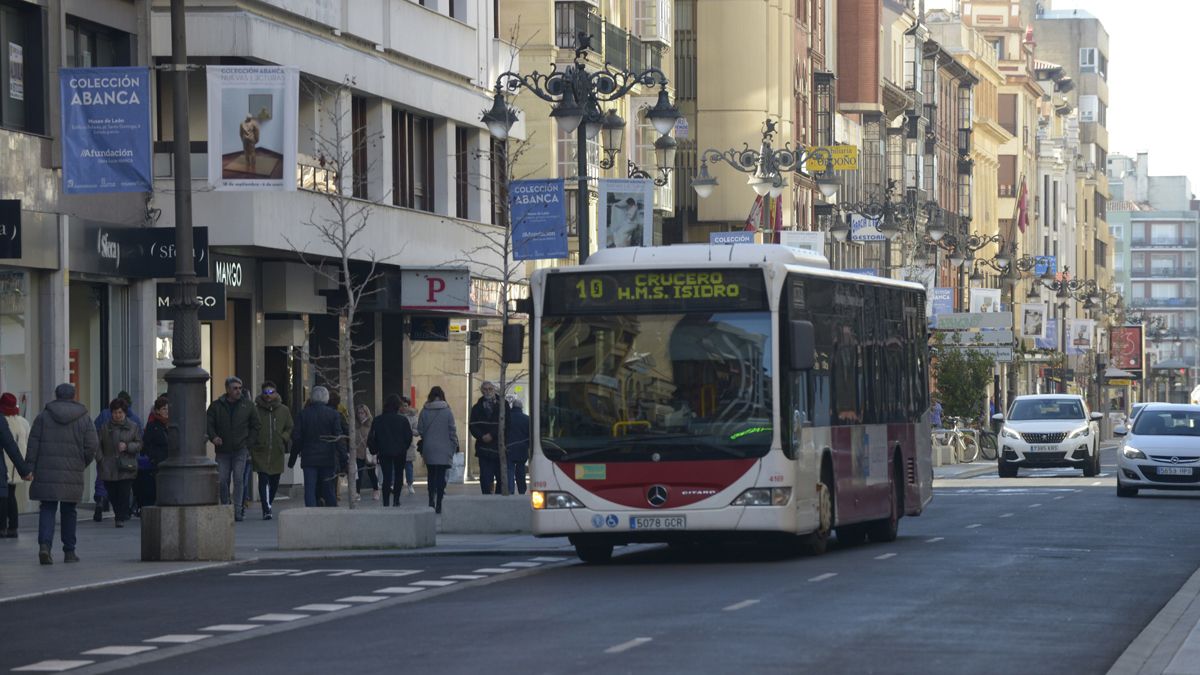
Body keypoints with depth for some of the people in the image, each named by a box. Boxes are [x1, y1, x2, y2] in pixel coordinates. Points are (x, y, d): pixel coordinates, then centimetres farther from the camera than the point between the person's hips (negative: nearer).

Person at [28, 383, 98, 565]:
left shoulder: (43, 416, 4)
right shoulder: (83, 418, 4)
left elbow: (33, 444, -1)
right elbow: (92, 445, -2)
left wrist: (30, 468, 1)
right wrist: (82, 463, 13)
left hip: (46, 473, 0)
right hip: (72, 475, 0)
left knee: (47, 509, 2)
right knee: (68, 512, 11)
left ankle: (45, 544, -19)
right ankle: (69, 551, 15)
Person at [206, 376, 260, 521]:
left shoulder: (247, 405, 6)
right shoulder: (216, 406, 5)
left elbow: (255, 426, 12)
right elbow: (209, 424, 9)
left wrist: (248, 443, 2)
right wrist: (213, 437, -10)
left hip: (240, 450, -1)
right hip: (222, 451, 1)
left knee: (238, 479, -9)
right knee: (222, 481, -1)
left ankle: (238, 510, -6)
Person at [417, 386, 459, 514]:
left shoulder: (424, 411, -2)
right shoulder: (447, 412, -7)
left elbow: (420, 430, 2)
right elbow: (452, 431, -5)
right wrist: (455, 446, 5)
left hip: (429, 450, 2)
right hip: (444, 450, -2)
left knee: (431, 475, 15)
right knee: (441, 476, 3)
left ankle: (431, 501, 6)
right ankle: (438, 504, -1)